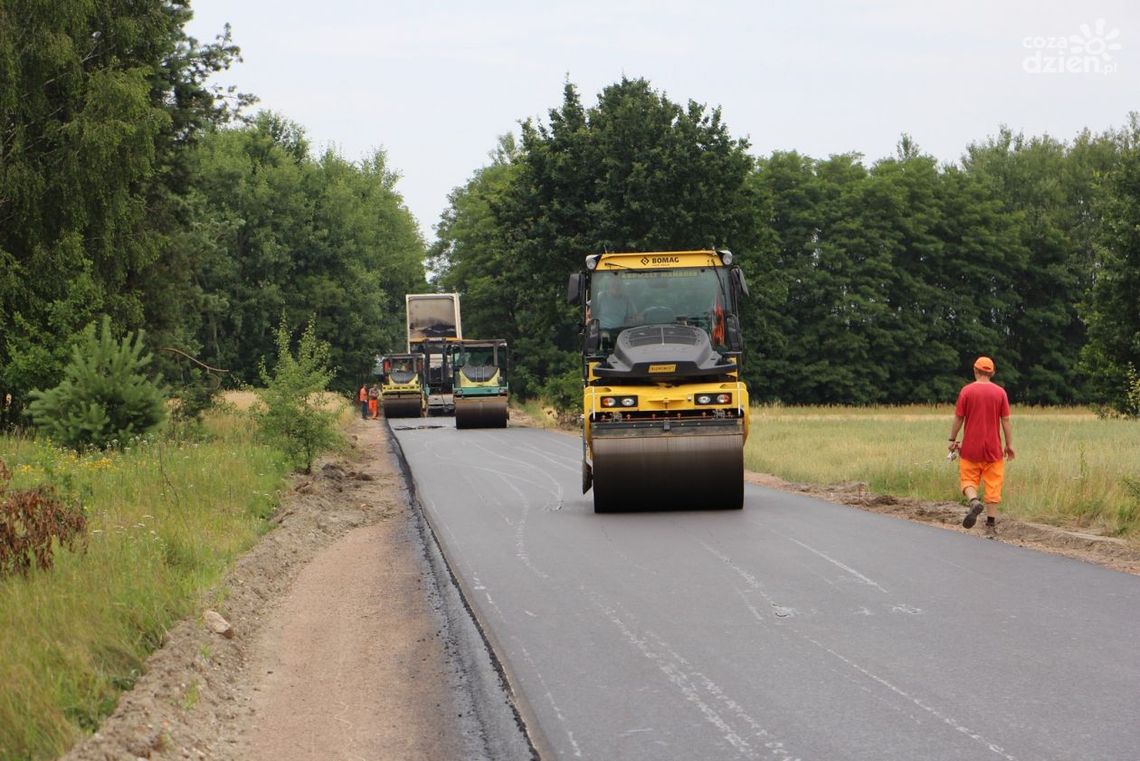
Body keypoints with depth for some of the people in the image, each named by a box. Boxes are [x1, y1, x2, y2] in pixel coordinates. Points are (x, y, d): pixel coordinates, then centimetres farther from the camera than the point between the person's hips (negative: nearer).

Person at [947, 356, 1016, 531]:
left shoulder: (966, 391, -4)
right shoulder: (1000, 392, -1)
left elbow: (958, 418, -2)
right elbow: (1005, 420, -1)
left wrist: (952, 440, 9)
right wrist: (1009, 445, 6)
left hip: (970, 447, -1)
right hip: (993, 448, 1)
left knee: (968, 480, 6)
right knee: (993, 484, 6)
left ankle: (974, 501, -23)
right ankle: (991, 521, 5)